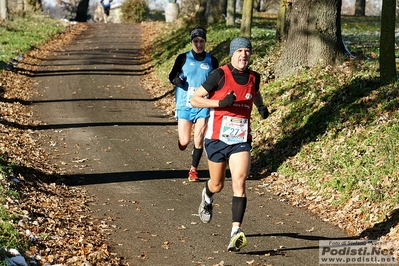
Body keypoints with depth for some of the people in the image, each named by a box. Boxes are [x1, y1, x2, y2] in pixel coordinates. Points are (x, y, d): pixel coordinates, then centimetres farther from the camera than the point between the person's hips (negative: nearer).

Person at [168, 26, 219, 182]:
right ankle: (182, 141, 35)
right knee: (184, 142, -3)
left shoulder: (212, 61, 3)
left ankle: (193, 170, 15)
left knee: (198, 140, -4)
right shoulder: (183, 58, 0)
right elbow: (172, 76, 6)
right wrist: (176, 80, -16)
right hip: (184, 105, 0)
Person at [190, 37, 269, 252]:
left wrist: (261, 107, 8)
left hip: (241, 140, 2)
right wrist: (220, 102, -24)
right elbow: (194, 100, -11)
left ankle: (236, 232, -21)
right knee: (217, 185, 13)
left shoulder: (254, 78, 3)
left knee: (239, 182, -16)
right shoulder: (220, 75, -11)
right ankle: (207, 197, 52)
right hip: (217, 138, -2)